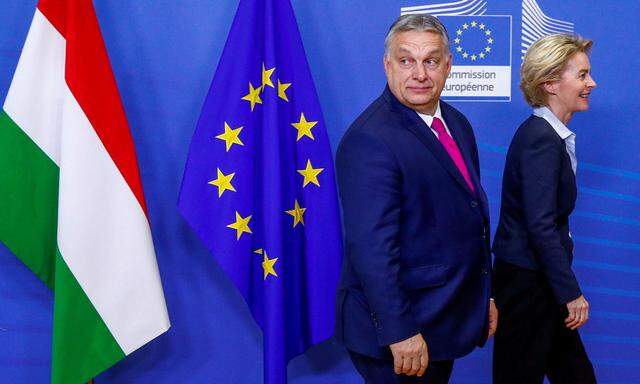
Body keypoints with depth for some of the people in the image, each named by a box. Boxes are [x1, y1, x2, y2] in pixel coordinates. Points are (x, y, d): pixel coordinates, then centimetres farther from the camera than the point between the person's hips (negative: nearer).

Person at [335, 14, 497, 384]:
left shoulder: (458, 124, 7)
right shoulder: (370, 141, -21)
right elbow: (371, 247, -25)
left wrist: (484, 295, 17)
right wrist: (400, 332, -24)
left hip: (446, 322, 8)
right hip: (399, 329, -8)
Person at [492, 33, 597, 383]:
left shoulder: (548, 134, 9)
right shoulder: (541, 139, -19)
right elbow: (540, 226, -24)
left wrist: (567, 287, 14)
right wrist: (571, 292, -18)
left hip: (538, 276, 9)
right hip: (526, 280, -9)